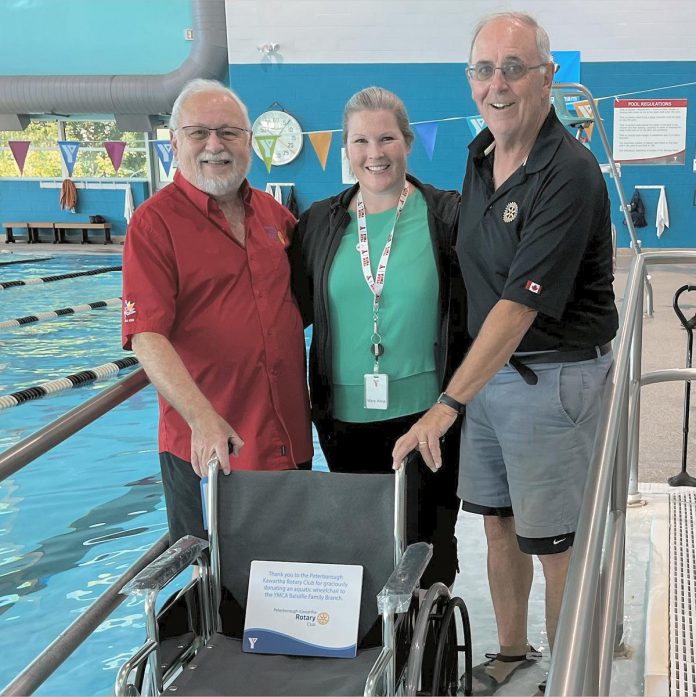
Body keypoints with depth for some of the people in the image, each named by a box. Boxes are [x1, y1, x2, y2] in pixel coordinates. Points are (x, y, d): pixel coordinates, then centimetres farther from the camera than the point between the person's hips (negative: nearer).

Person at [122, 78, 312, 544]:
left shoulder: (273, 212, 8)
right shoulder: (154, 222, -9)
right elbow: (147, 337, -18)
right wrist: (202, 419, -29)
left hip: (291, 442, 5)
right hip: (205, 452, -5)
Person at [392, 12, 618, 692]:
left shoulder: (568, 175, -21)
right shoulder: (479, 155, 5)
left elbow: (520, 307, -25)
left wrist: (448, 404, -27)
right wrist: (460, 394, 13)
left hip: (552, 374, -8)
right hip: (488, 366, 8)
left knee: (555, 542, 2)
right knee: (497, 521, 17)